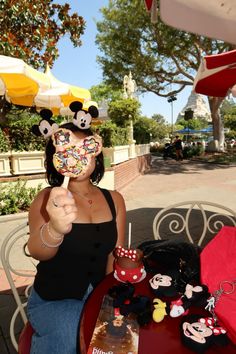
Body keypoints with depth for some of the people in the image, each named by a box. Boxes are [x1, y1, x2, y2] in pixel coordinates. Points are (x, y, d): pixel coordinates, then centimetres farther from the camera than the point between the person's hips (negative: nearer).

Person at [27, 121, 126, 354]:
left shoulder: (114, 199, -3)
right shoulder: (47, 198, -12)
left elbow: (115, 255, -1)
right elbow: (36, 252, -29)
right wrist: (55, 229, -50)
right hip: (53, 301, -2)